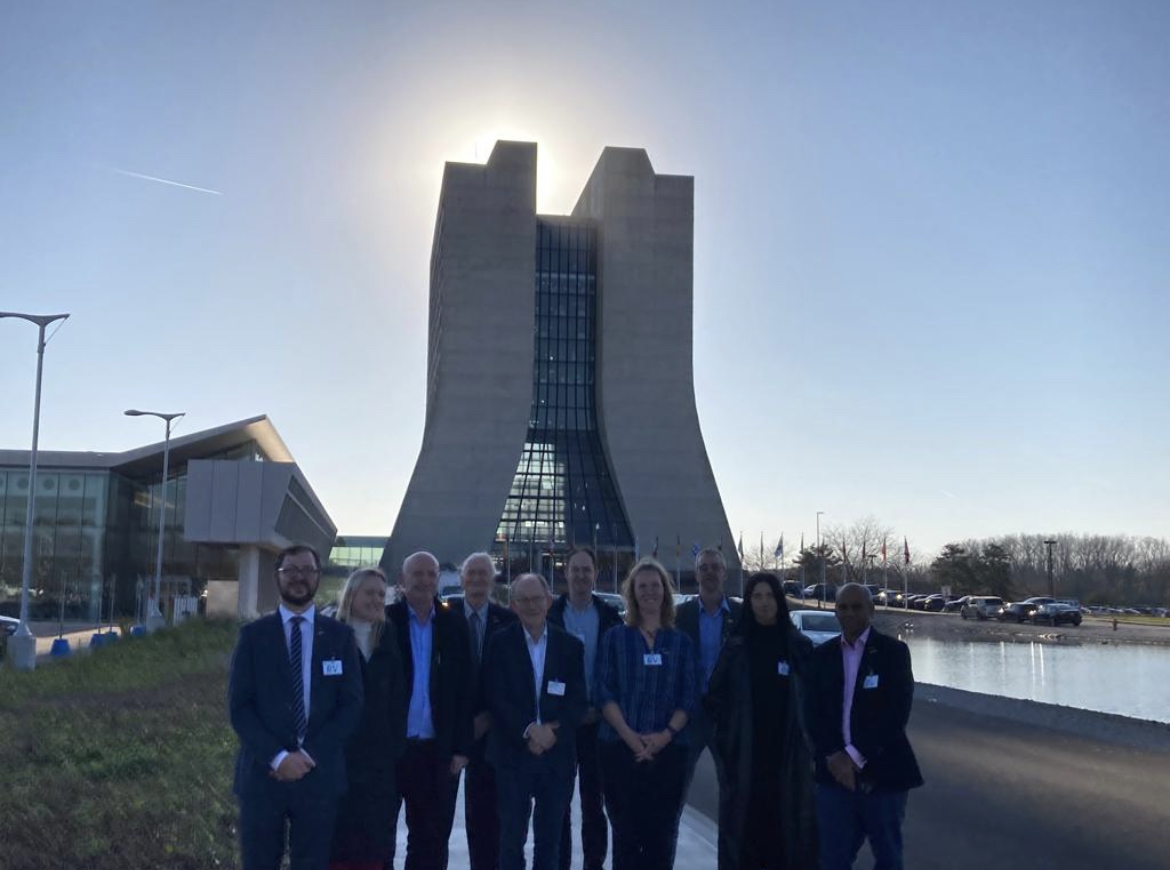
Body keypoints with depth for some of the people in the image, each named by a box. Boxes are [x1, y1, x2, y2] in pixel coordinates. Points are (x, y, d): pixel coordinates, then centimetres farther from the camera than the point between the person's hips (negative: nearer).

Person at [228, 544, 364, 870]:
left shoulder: (340, 636, 5)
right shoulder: (253, 635, 4)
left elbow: (352, 705, 1)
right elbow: (239, 707, -1)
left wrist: (309, 755, -10)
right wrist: (277, 757, -13)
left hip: (319, 775, 1)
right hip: (262, 773, 0)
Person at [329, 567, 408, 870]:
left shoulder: (389, 638, 9)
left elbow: (398, 697, 9)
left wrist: (397, 746, 3)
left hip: (380, 755, 4)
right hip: (338, 751, -4)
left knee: (375, 835, 5)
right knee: (338, 833, 0)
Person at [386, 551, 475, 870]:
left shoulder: (453, 624, 4)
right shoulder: (385, 620, -3)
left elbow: (464, 689, 4)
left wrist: (461, 747, 0)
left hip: (437, 750, 2)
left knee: (432, 842, 9)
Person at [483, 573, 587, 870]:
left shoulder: (570, 645, 5)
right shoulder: (500, 643, 0)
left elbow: (578, 700, 1)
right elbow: (496, 698, -6)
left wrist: (552, 732, -13)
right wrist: (528, 731, -17)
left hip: (557, 754, 2)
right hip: (513, 754, -2)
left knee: (550, 839, 9)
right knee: (512, 837, 4)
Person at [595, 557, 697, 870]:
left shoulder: (681, 642, 10)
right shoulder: (615, 637, 6)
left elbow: (688, 698, 5)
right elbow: (604, 693, -1)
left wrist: (666, 734, -10)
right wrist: (630, 736, -13)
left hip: (667, 750, 1)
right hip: (620, 747, -1)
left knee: (662, 835, 1)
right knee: (625, 833, 0)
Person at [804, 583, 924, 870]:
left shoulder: (894, 651, -3)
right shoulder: (823, 655, 8)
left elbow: (897, 713, -12)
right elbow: (814, 713, 5)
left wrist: (855, 756, -15)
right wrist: (833, 758, -10)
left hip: (882, 772, -2)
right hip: (835, 771, 3)